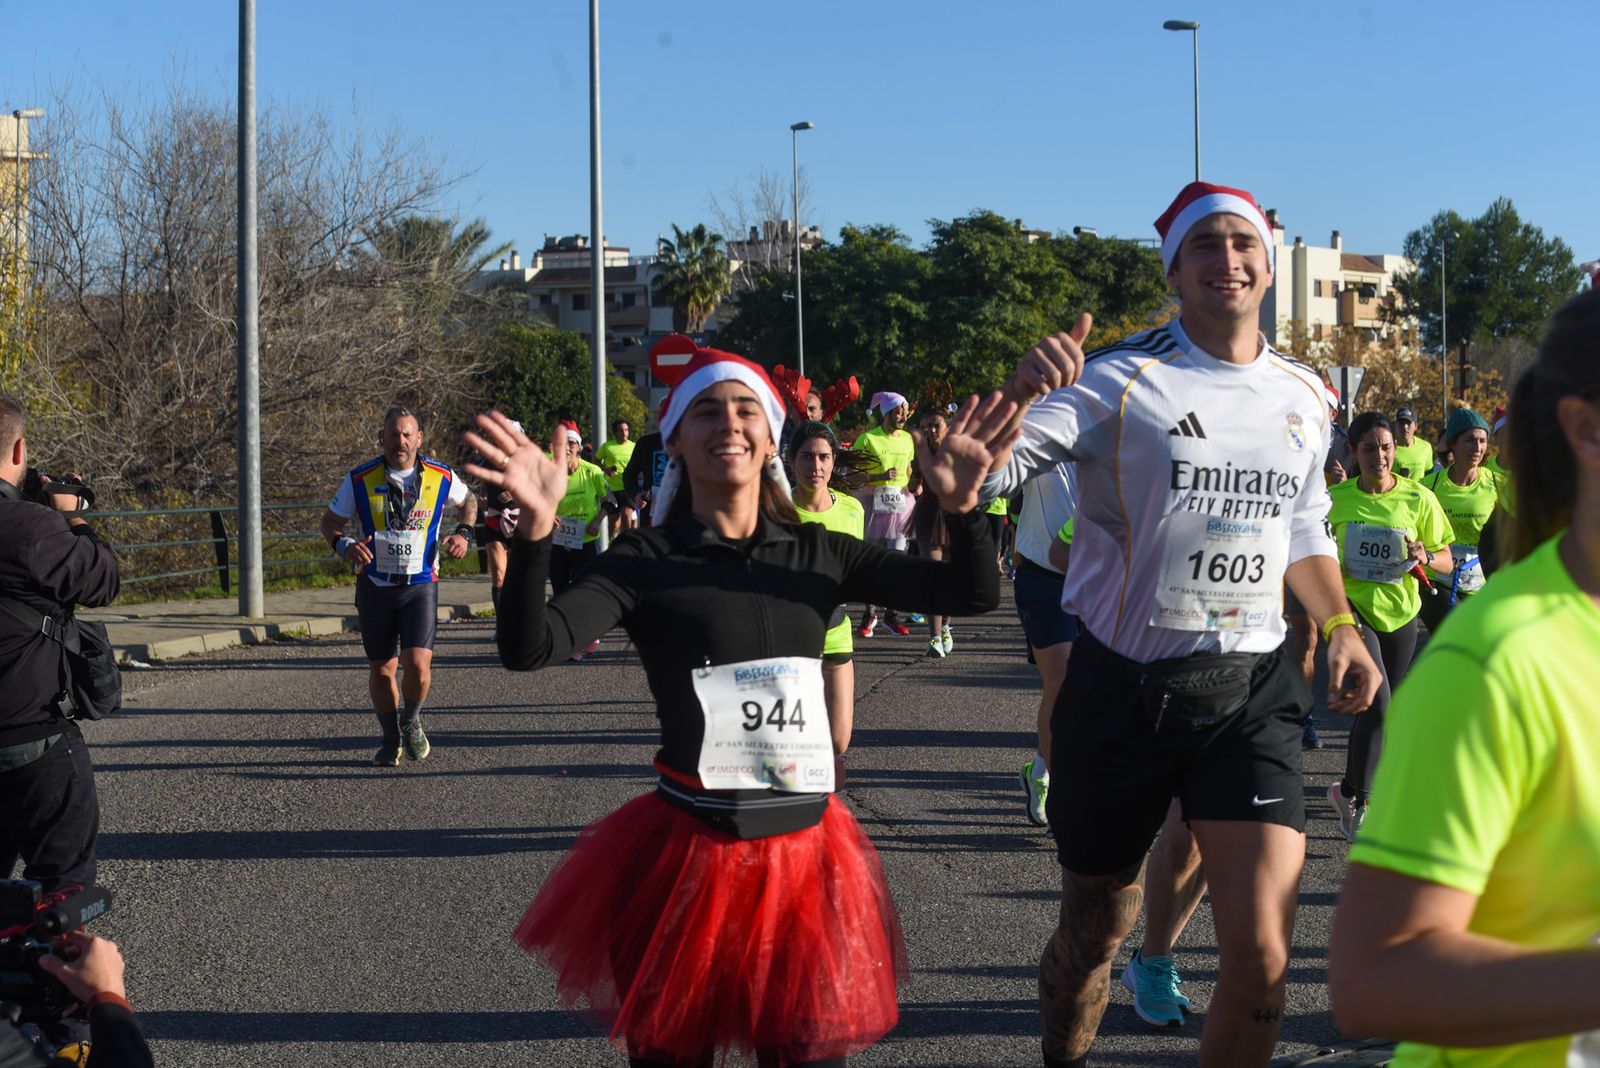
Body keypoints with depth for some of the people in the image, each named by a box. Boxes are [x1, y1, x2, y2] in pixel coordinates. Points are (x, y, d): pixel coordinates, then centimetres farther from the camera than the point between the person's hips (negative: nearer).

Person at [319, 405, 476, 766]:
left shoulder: (440, 477, -3)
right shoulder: (360, 479, -6)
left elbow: (468, 500, 18)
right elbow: (330, 521, 5)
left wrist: (463, 532, 0)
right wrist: (342, 545, -16)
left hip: (420, 585, -1)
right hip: (375, 585, 1)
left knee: (417, 665, -16)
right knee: (380, 669, 7)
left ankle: (411, 720, 16)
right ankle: (390, 738, 30)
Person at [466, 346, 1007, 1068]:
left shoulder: (820, 554, 5)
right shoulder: (646, 562, -5)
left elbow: (973, 595, 3)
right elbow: (528, 650, -19)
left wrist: (963, 507, -16)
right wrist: (535, 527, -33)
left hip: (808, 854, 3)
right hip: (687, 858, -3)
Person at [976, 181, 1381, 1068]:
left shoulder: (1305, 396, 7)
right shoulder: (1119, 380, -9)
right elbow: (978, 475, -20)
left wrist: (1340, 627, 9)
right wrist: (1018, 393, -40)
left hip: (1250, 693, 3)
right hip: (1124, 687, -3)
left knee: (1262, 955, -10)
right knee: (1092, 931, 13)